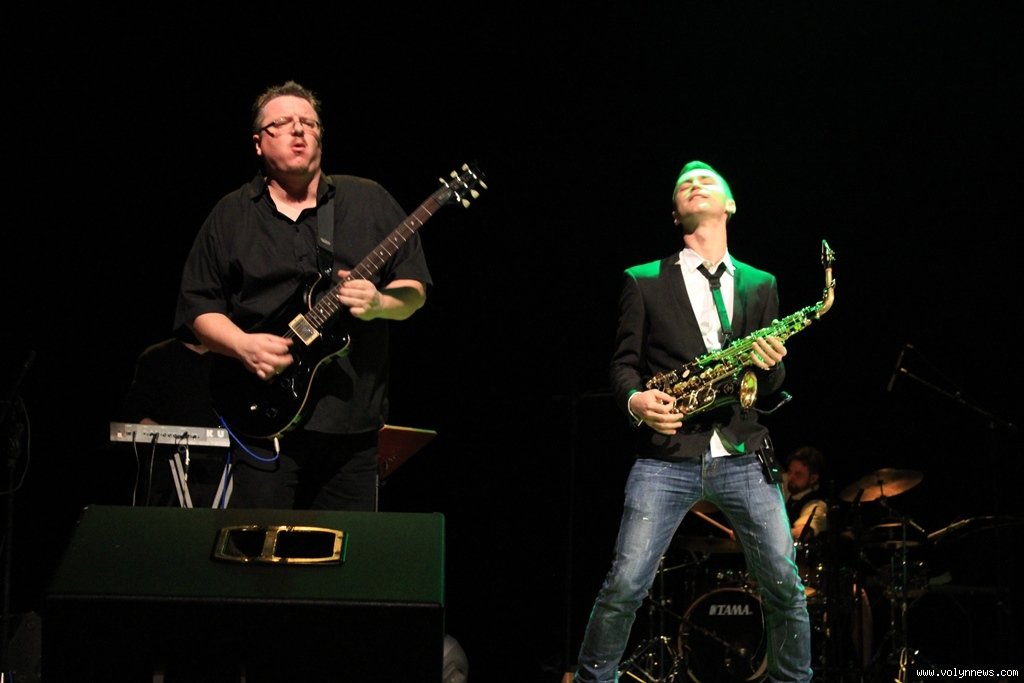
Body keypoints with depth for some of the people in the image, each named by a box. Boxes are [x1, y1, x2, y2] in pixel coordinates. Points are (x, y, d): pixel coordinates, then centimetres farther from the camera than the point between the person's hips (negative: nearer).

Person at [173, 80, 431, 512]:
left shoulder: (370, 201, 9)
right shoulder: (230, 216, 9)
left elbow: (414, 288, 8)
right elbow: (197, 305, 6)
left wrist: (380, 304, -13)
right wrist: (242, 344, -11)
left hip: (352, 423, 1)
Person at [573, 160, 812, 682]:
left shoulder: (760, 285, 18)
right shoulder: (644, 282, 11)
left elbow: (773, 390, 16)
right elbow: (623, 361, 8)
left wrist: (769, 365, -7)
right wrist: (635, 400, -14)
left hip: (744, 455, 2)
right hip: (666, 454, -2)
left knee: (784, 585, -2)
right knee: (625, 585, -9)